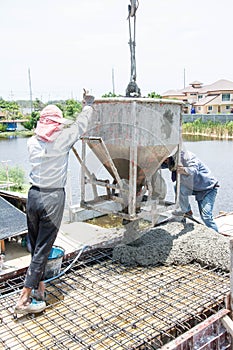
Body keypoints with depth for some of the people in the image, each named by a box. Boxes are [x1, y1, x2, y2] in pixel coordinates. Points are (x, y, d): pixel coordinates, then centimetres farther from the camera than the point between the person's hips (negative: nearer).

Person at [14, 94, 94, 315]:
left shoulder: (32, 142, 5)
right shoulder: (62, 138, -7)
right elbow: (80, 125, 10)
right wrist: (88, 105, 29)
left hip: (33, 195, 6)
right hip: (52, 197, -5)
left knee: (35, 246, 16)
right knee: (43, 248, 0)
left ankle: (39, 286, 30)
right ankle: (24, 299, 3)